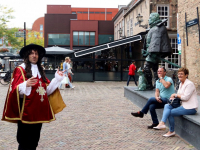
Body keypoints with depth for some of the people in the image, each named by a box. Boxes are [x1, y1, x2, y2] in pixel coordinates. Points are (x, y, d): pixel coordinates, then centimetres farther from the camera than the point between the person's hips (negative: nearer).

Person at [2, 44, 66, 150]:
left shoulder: (40, 70, 16)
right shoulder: (20, 69, -4)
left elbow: (47, 89, 12)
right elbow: (17, 90, -14)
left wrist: (57, 79, 6)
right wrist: (26, 84, -32)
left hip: (39, 110, 6)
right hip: (26, 110, -6)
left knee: (34, 139, 12)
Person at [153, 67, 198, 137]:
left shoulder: (189, 84, -13)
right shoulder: (181, 84, 16)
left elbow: (186, 97, -20)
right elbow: (179, 95, 18)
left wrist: (175, 95, -8)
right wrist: (173, 97, -4)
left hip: (190, 108, -9)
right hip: (184, 105, 9)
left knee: (170, 112, -14)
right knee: (167, 106, -7)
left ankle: (171, 131, 1)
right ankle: (162, 123, -24)